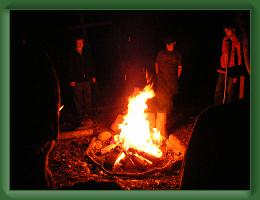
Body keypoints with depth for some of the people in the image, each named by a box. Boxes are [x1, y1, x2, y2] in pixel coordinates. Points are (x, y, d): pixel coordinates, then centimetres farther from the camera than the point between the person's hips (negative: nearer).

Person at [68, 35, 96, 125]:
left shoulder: (87, 53, 9)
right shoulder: (72, 55, -3)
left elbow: (91, 65, 16)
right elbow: (70, 68, -6)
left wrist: (93, 76, 12)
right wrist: (71, 80, -10)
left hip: (87, 80, 4)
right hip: (77, 81, -4)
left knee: (88, 98, 8)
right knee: (78, 100, 1)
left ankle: (87, 115, 21)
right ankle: (80, 118, 10)